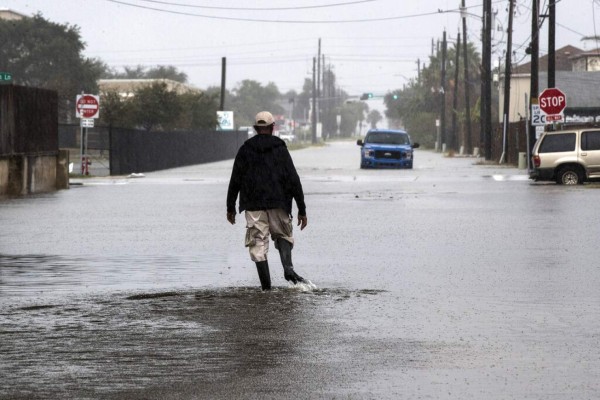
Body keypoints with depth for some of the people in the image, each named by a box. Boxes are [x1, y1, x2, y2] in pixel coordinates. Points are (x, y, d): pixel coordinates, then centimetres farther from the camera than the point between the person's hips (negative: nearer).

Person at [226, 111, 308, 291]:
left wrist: (230, 208, 14)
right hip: (278, 204, 0)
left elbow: (235, 181, 4)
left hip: (253, 206, 0)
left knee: (258, 244, 3)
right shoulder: (280, 149, 2)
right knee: (283, 235, 18)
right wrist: (302, 210, 1)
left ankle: (266, 285, -2)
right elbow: (294, 181, -1)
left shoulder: (245, 150, 4)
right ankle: (288, 268, -9)